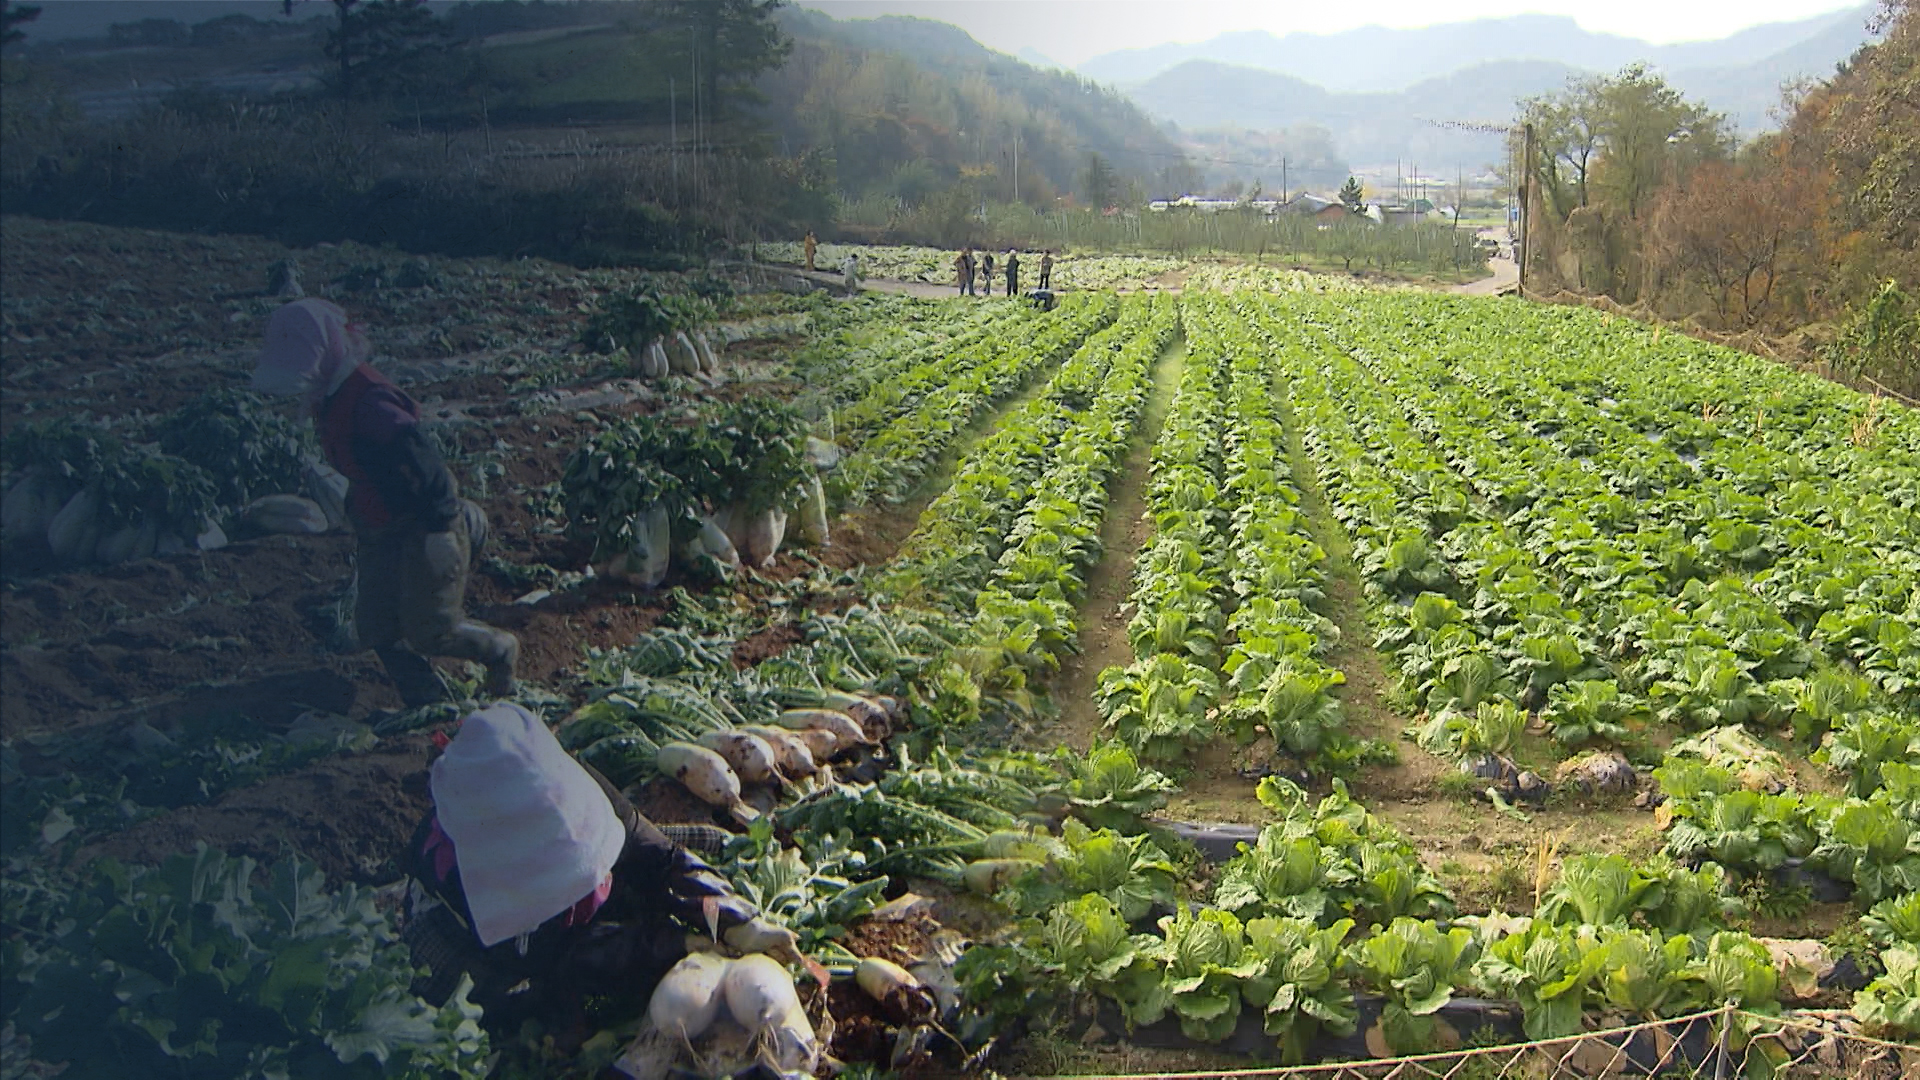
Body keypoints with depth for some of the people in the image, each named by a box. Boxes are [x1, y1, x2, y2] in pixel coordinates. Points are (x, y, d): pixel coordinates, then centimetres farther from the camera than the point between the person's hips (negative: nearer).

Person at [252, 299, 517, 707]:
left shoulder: (368, 400, -27)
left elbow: (422, 461, -29)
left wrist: (440, 526, -27)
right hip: (379, 531, 10)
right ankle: (426, 705, 24)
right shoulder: (326, 396, 5)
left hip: (423, 530, -10)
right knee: (376, 627, 11)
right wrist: (357, 519, 24)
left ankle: (500, 650, 24)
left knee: (429, 630, -2)